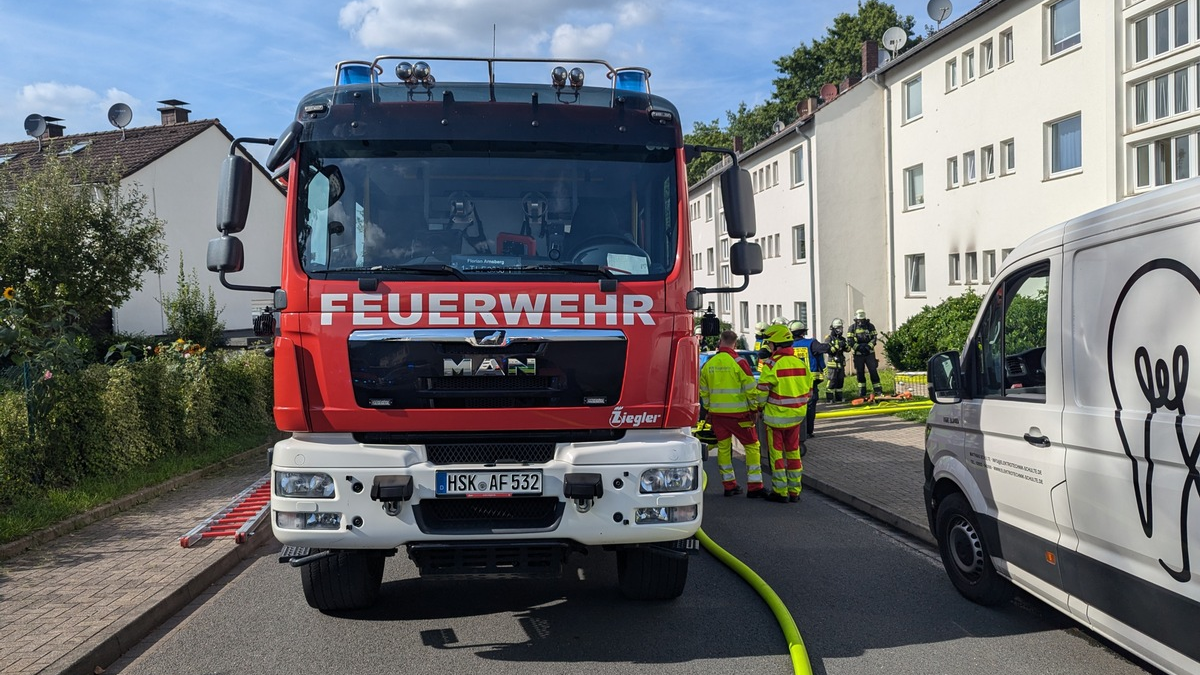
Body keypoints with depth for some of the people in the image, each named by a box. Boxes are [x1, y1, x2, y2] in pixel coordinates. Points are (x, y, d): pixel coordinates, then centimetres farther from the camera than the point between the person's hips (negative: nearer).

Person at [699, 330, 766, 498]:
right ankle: (754, 486, 0)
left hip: (716, 413, 5)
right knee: (752, 446, 3)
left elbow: (703, 391, 12)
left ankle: (729, 485, 17)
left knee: (723, 448, 13)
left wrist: (707, 410, 22)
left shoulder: (708, 364, 6)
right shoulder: (738, 362, -10)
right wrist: (754, 408, 0)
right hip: (738, 413, -5)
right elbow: (750, 388, -10)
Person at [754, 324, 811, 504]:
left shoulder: (772, 364, -14)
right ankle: (794, 491, 17)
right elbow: (808, 390, 11)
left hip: (776, 415, -6)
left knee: (776, 453, 3)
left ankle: (780, 491, 5)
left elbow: (762, 390, -14)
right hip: (796, 415, 6)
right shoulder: (801, 363, 5)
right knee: (793, 452, 14)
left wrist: (760, 407, 2)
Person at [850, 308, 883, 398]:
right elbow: (851, 341, -3)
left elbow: (874, 338, 1)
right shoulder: (852, 328, 2)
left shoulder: (870, 326, 4)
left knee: (874, 371, -3)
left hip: (869, 353, 0)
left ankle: (878, 390, 0)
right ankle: (862, 392, 15)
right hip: (858, 354, 0)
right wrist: (858, 347, -18)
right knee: (860, 373, 7)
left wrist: (869, 346, -16)